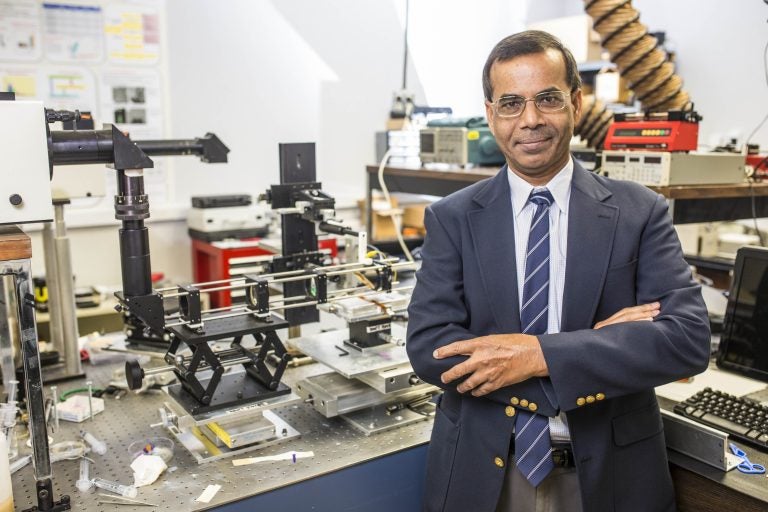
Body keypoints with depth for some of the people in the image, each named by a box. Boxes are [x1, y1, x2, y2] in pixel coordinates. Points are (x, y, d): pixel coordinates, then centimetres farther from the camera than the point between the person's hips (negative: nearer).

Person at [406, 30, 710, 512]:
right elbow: (427, 346, -15)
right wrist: (597, 346, -21)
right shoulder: (452, 218, -6)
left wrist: (539, 354, -25)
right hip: (482, 472, 0)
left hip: (609, 472, 1)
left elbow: (689, 338, -14)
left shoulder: (640, 212, -6)